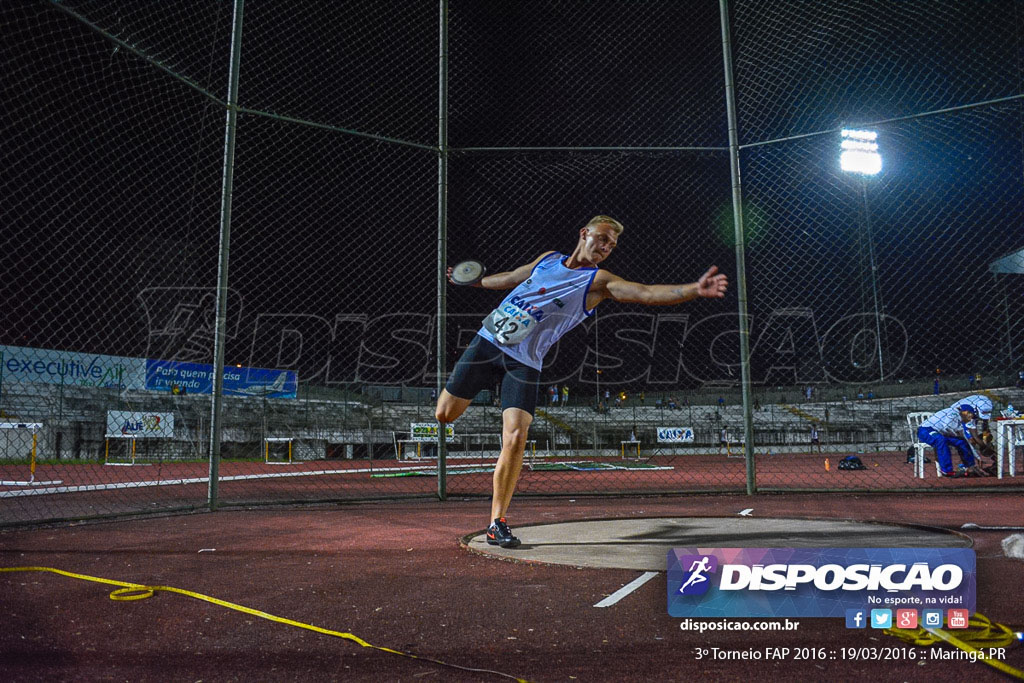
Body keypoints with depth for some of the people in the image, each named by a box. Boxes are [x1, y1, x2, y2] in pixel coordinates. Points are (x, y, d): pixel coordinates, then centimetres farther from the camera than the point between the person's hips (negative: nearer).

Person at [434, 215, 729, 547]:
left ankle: (497, 523, -3)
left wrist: (695, 290, -34)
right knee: (444, 415, 4)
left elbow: (648, 293, -18)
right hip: (487, 339, 3)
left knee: (515, 439, -16)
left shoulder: (600, 281, -3)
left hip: (524, 362, -2)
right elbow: (512, 278, 26)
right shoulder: (548, 258, 8)